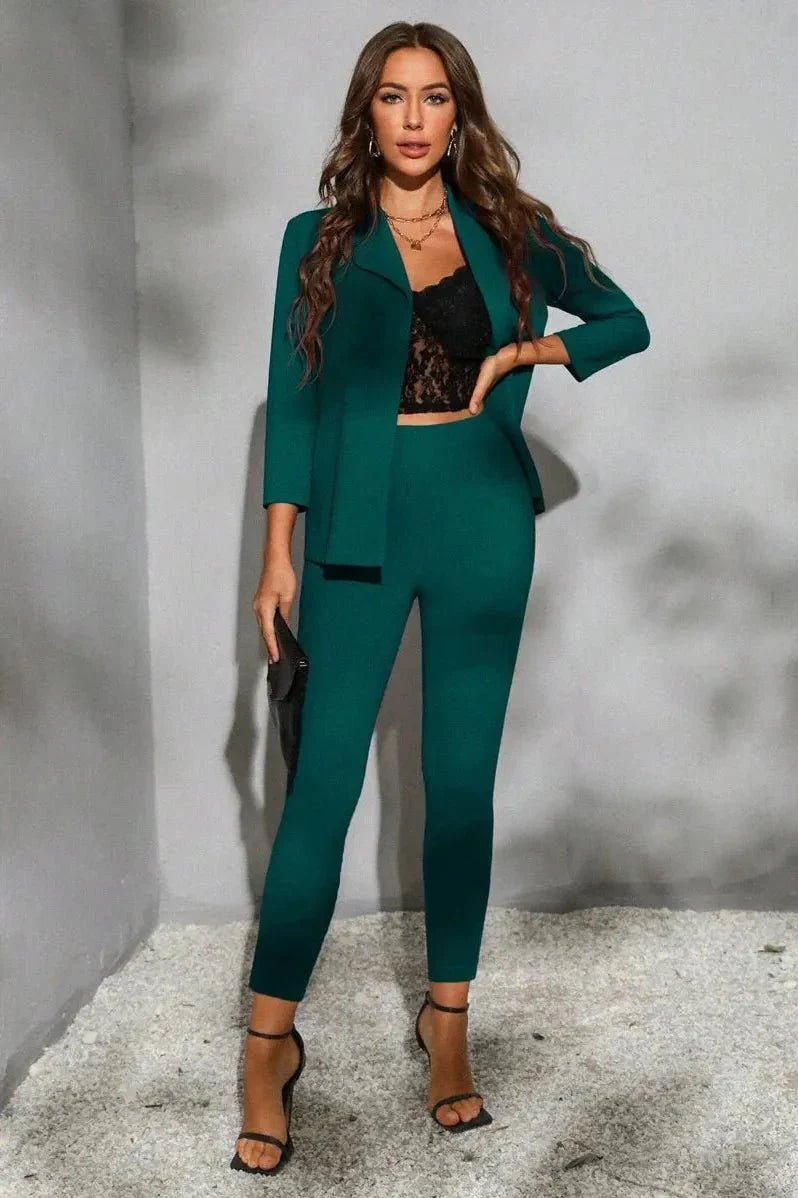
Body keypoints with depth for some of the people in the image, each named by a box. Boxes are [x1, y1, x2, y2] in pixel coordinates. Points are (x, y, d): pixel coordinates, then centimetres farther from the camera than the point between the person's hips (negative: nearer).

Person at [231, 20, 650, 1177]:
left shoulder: (511, 232, 9)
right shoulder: (317, 239, 7)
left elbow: (628, 323, 18)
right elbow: (292, 399, 4)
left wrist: (528, 351, 0)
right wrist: (279, 552, -4)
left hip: (482, 524, 1)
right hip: (359, 528, -1)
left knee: (461, 780, 6)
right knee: (322, 782, -4)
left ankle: (447, 1020, 21)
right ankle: (269, 1044, 8)